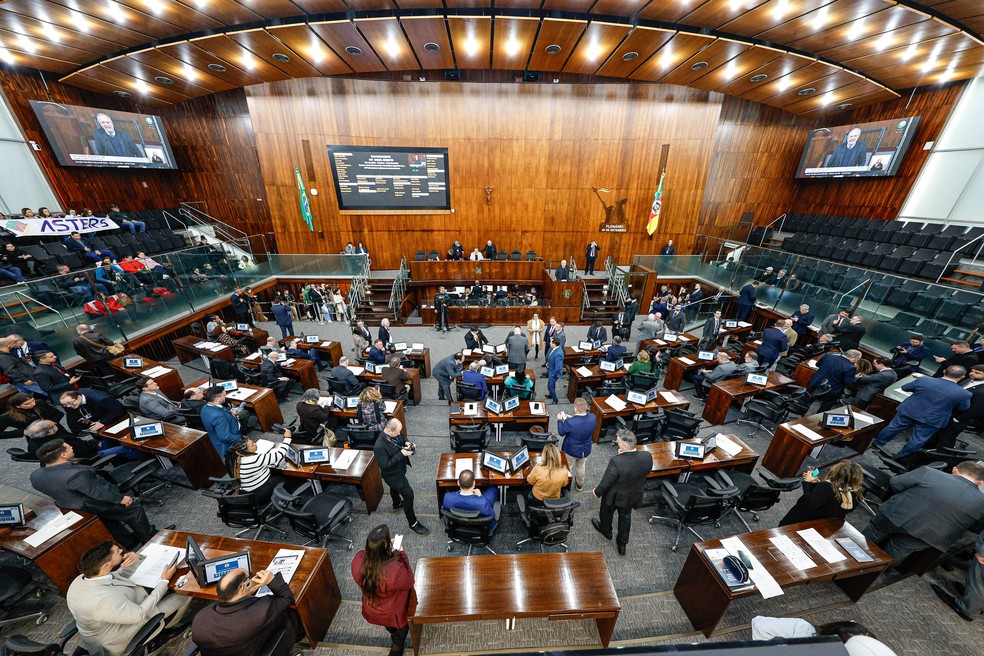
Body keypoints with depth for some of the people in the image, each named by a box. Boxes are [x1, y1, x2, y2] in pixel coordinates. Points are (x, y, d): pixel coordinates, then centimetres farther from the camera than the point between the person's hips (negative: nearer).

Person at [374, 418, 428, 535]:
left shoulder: (393, 432, -19)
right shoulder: (379, 447, -40)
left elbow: (401, 438, 2)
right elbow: (384, 465, -32)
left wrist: (406, 443, -19)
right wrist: (401, 454, -36)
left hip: (398, 469, 8)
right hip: (393, 474, -8)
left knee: (395, 487, 34)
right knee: (408, 494, 0)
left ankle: (397, 504, 64)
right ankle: (413, 524, 20)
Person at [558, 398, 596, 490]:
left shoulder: (569, 422, -36)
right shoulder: (593, 418, -24)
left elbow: (561, 433, -15)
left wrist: (560, 420, -2)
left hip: (571, 450, -4)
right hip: (585, 450, 4)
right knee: (581, 466, 31)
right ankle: (579, 485, 54)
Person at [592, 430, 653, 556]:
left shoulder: (616, 461, -41)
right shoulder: (647, 456, -27)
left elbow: (606, 482, -25)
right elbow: (647, 472, -4)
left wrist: (597, 491, -5)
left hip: (614, 496, -4)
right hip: (633, 496, 4)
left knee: (607, 513, 29)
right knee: (625, 517, 31)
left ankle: (606, 531, 57)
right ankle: (622, 544, 50)